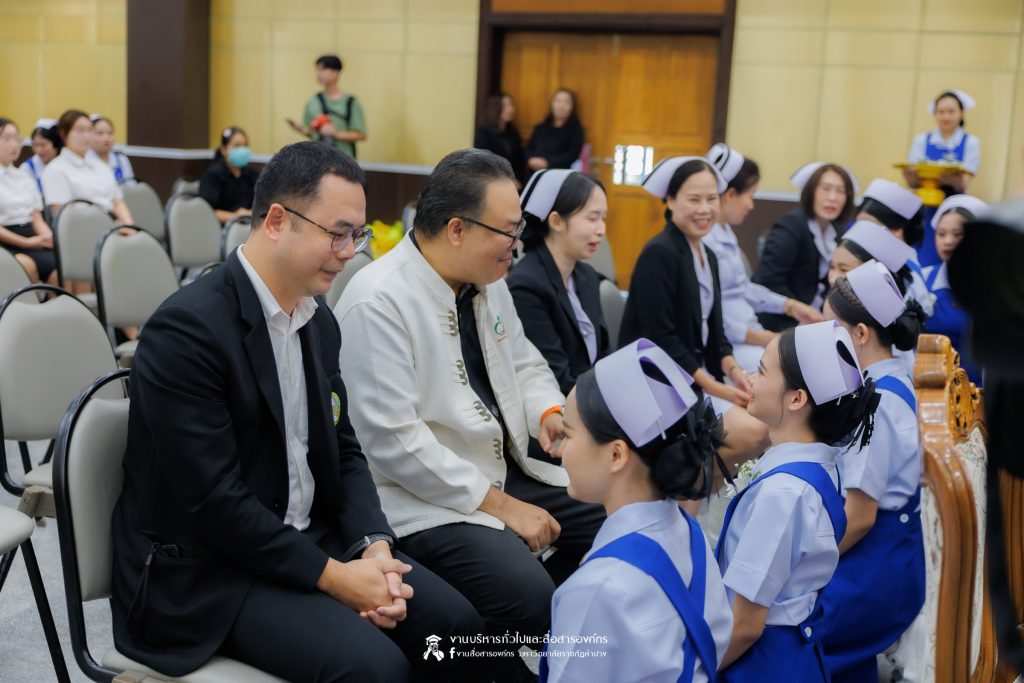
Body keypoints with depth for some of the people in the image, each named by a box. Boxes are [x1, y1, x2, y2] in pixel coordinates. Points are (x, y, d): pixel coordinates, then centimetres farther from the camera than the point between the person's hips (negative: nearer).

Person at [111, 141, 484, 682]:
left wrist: (374, 546, -7)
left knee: (454, 622, -5)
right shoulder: (188, 329, -20)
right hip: (206, 572, -8)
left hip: (309, 539, 8)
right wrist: (331, 575, -19)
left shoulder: (319, 321, 6)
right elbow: (215, 501, -23)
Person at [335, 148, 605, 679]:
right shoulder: (377, 303, -21)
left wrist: (549, 411, -6)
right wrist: (499, 505, -21)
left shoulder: (487, 279, 5)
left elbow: (524, 362, 18)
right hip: (426, 497, -8)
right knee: (527, 594, -28)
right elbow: (394, 442, -24)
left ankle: (532, 630, 20)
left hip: (508, 467, 9)